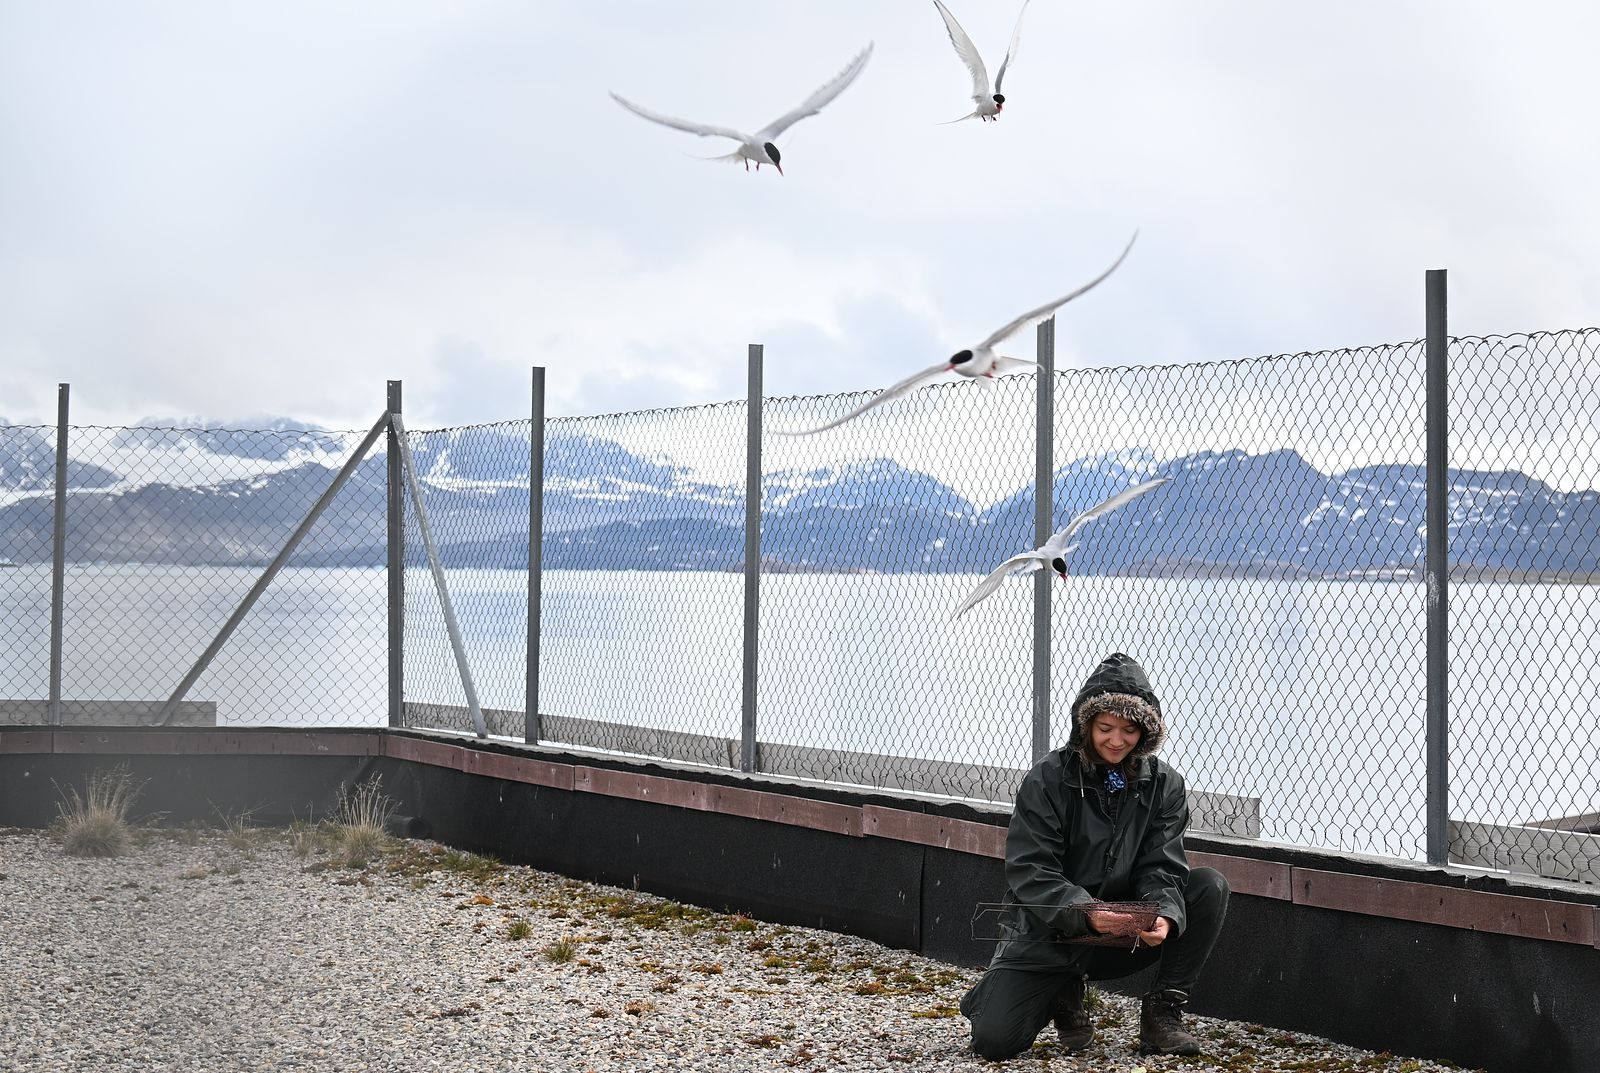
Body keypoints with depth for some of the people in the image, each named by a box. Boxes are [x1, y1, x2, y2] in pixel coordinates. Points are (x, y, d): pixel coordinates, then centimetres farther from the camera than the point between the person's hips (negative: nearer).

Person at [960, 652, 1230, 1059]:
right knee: (994, 1039, -20)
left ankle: (1162, 1013, -8)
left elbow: (1161, 868, -9)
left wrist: (1164, 915, -32)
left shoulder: (1164, 785, -2)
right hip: (1048, 934, -2)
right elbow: (1029, 873, -18)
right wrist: (1083, 911, -36)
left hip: (1123, 934, 3)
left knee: (1210, 886, -18)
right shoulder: (1048, 779, -12)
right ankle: (1064, 993, 14)